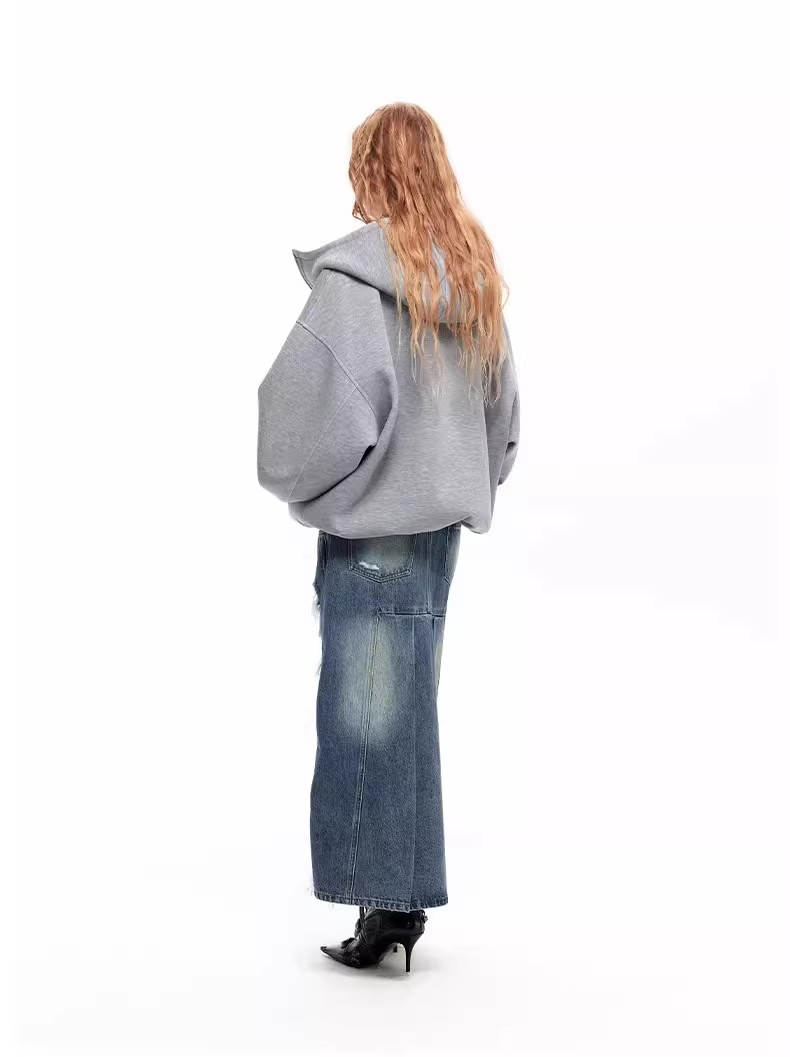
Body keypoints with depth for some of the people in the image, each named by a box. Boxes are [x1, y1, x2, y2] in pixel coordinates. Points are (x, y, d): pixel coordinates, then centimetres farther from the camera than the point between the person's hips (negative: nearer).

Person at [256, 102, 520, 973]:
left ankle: (388, 901, 5)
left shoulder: (357, 272, -15)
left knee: (369, 704, 0)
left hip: (375, 512, -7)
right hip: (444, 507, 7)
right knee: (404, 703, 13)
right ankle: (404, 897, 21)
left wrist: (292, 477, -2)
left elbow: (317, 396, -19)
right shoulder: (474, 269, 9)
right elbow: (502, 404, 14)